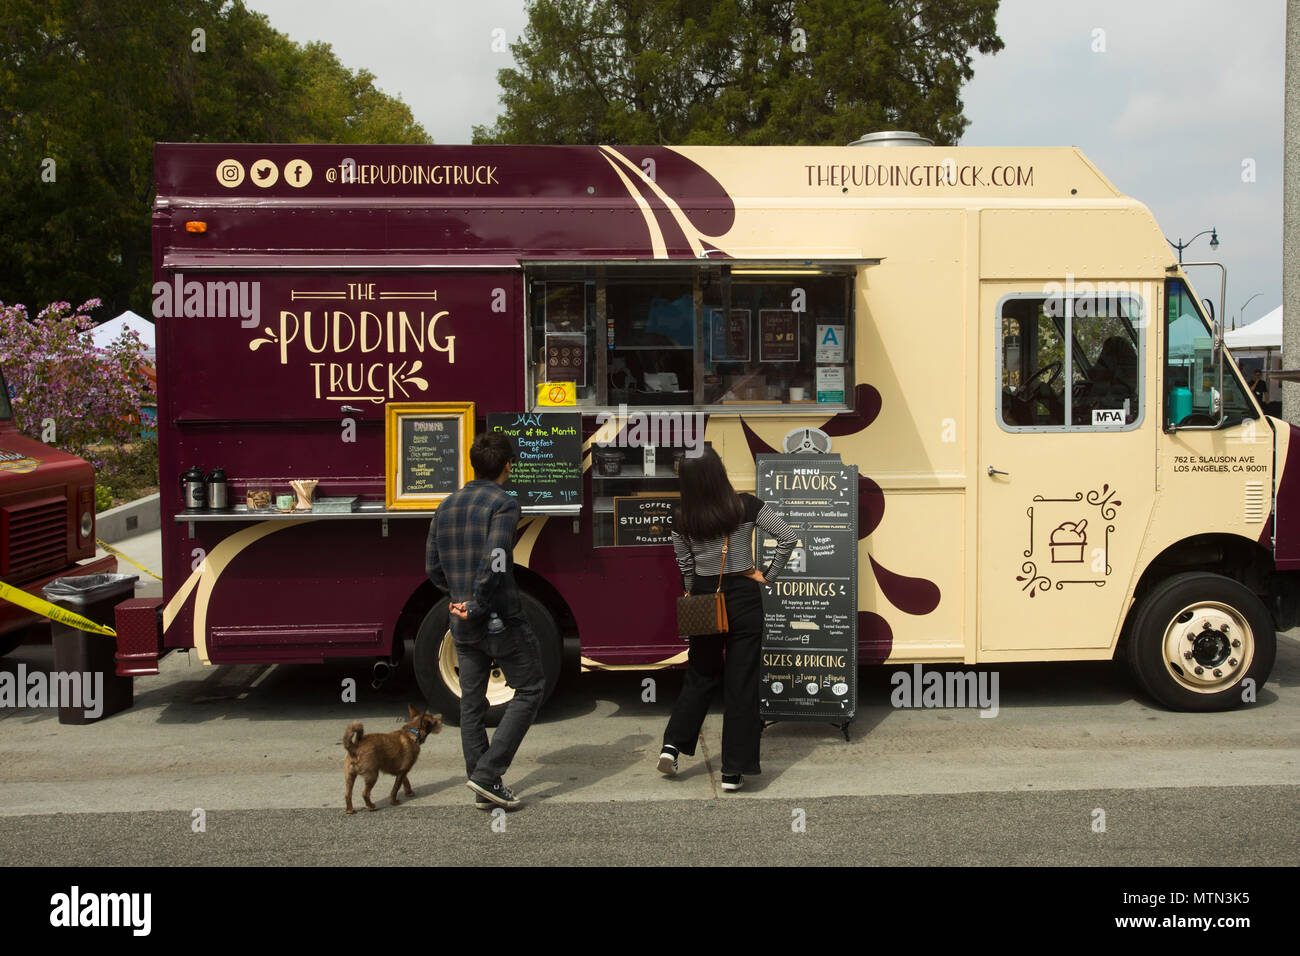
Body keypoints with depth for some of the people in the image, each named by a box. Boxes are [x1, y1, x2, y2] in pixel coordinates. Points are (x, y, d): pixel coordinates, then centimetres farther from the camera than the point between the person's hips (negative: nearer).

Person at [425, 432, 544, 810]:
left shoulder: (446, 506, 10)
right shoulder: (503, 504, -12)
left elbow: (433, 568, 12)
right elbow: (494, 563, -24)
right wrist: (478, 606, -15)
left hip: (463, 624, 7)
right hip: (501, 620, -7)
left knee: (472, 703, 11)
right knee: (529, 690, 7)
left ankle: (484, 791, 16)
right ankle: (487, 773, -1)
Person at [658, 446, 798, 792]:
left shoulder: (681, 517, -5)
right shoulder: (746, 506, -10)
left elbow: (684, 565, 6)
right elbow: (788, 537, -9)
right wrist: (769, 576, 1)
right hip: (743, 596, -2)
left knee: (700, 675, 19)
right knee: (741, 681, 3)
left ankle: (673, 744, 7)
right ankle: (733, 771, 3)